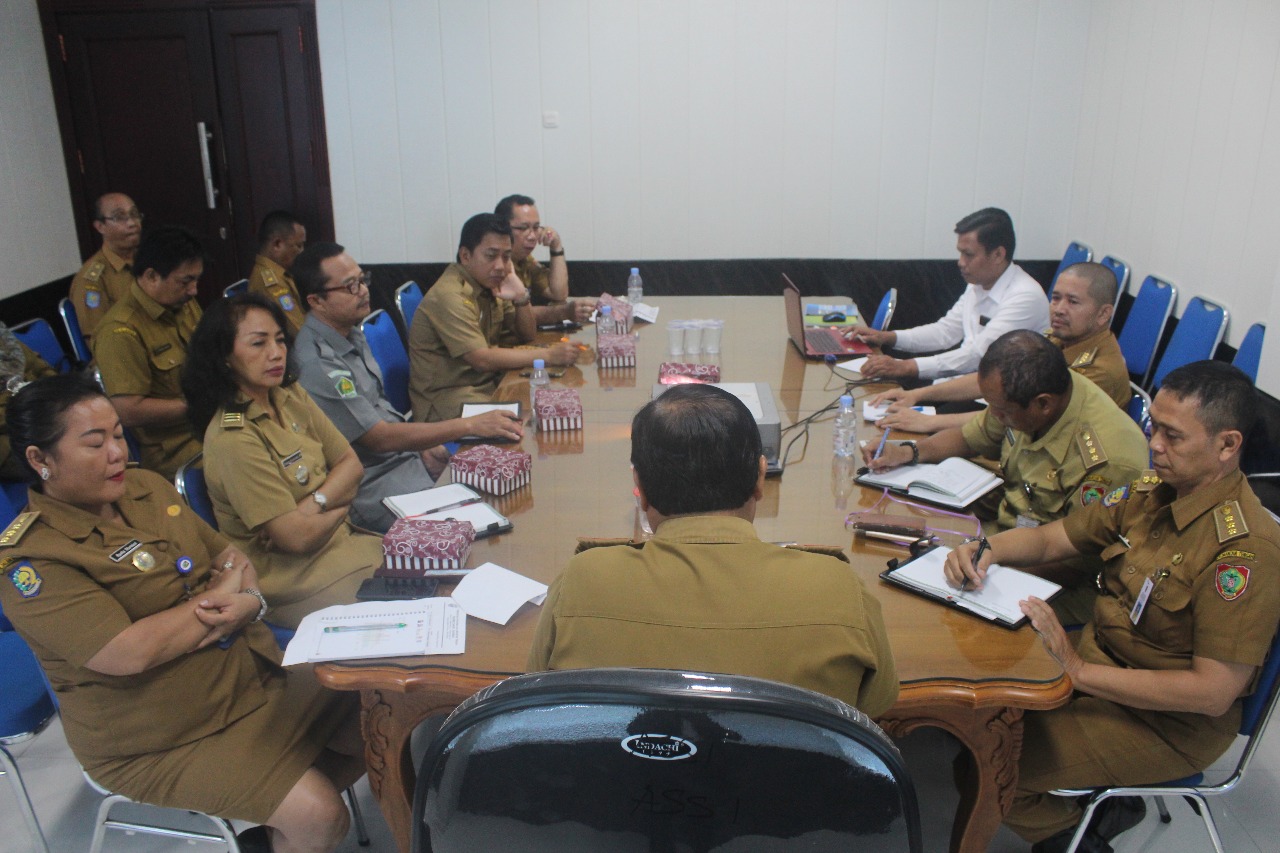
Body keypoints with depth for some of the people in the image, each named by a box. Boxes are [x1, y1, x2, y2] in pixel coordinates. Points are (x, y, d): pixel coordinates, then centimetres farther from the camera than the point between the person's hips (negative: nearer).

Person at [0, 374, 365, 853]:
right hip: (158, 744, -7)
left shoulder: (146, 487, 3)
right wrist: (217, 597, -15)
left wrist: (247, 602, -13)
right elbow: (128, 653, -29)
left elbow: (229, 556, 10)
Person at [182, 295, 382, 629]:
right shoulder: (232, 436, -21)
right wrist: (341, 505, -3)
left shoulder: (291, 397, 3)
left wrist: (314, 505, -16)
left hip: (342, 540, 7)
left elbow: (351, 463, 2)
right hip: (295, 578, -7)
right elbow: (299, 538, -21)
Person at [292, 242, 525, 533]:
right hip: (370, 483, -9)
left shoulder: (352, 334, 8)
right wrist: (469, 425, -23)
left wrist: (423, 444, 2)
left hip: (403, 454, 9)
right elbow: (379, 438, -22)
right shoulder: (315, 364, -22)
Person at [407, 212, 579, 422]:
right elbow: (482, 360, -26)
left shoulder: (491, 283, 8)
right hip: (447, 400, -8)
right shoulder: (449, 295, -19)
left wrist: (521, 298, -7)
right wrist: (548, 355, -23)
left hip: (489, 384, 8)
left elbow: (527, 336, 14)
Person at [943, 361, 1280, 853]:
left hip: (1169, 721, -8)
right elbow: (1049, 539, 7)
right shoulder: (1150, 492, -2)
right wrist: (987, 550, -14)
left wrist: (1079, 670, -27)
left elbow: (1214, 692, -26)